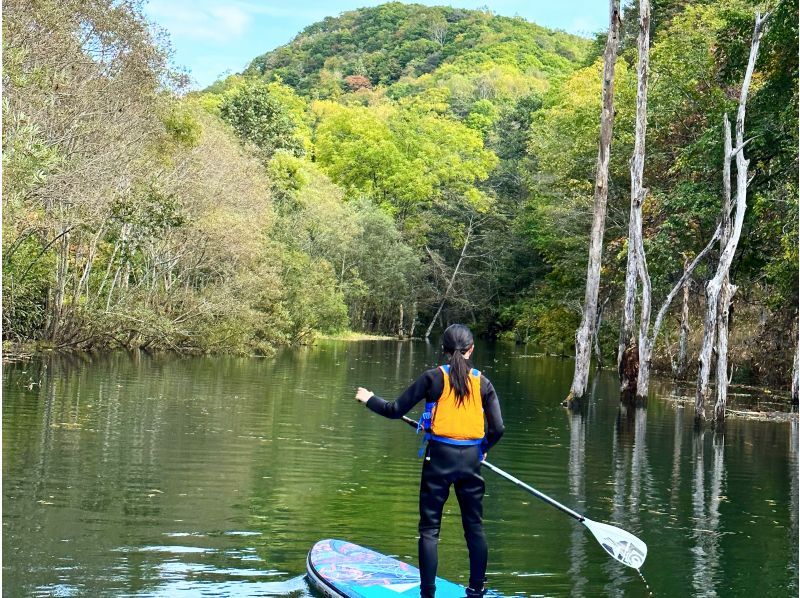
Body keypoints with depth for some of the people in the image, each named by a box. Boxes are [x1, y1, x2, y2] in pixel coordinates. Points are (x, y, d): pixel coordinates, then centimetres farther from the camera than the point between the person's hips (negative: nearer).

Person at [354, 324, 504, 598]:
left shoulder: (434, 377, -5)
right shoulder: (483, 382, 2)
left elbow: (395, 410, -2)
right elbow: (497, 428, 0)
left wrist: (369, 399, 16)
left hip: (439, 457, -3)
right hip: (471, 459, 3)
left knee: (429, 528, 4)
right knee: (475, 527, 14)